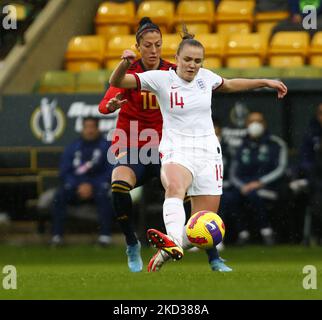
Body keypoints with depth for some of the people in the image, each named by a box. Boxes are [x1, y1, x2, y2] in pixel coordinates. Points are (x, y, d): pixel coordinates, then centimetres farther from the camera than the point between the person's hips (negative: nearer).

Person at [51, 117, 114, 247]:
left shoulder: (106, 146, 4)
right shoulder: (73, 148, 12)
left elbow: (110, 172, -3)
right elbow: (64, 172, 6)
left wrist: (92, 186, -14)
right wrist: (79, 186, -11)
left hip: (97, 186, -2)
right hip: (75, 185, 2)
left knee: (104, 195, -35)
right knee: (59, 196, -26)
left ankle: (105, 235, -36)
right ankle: (57, 235, -27)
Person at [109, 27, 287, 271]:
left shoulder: (205, 77, 8)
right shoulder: (161, 79, -4)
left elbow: (229, 85, 31)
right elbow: (117, 82, -9)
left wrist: (266, 82, 32)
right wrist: (125, 63, -29)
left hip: (208, 152, 5)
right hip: (176, 151, -5)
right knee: (175, 186, -40)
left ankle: (166, 253, 21)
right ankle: (172, 242, -63)